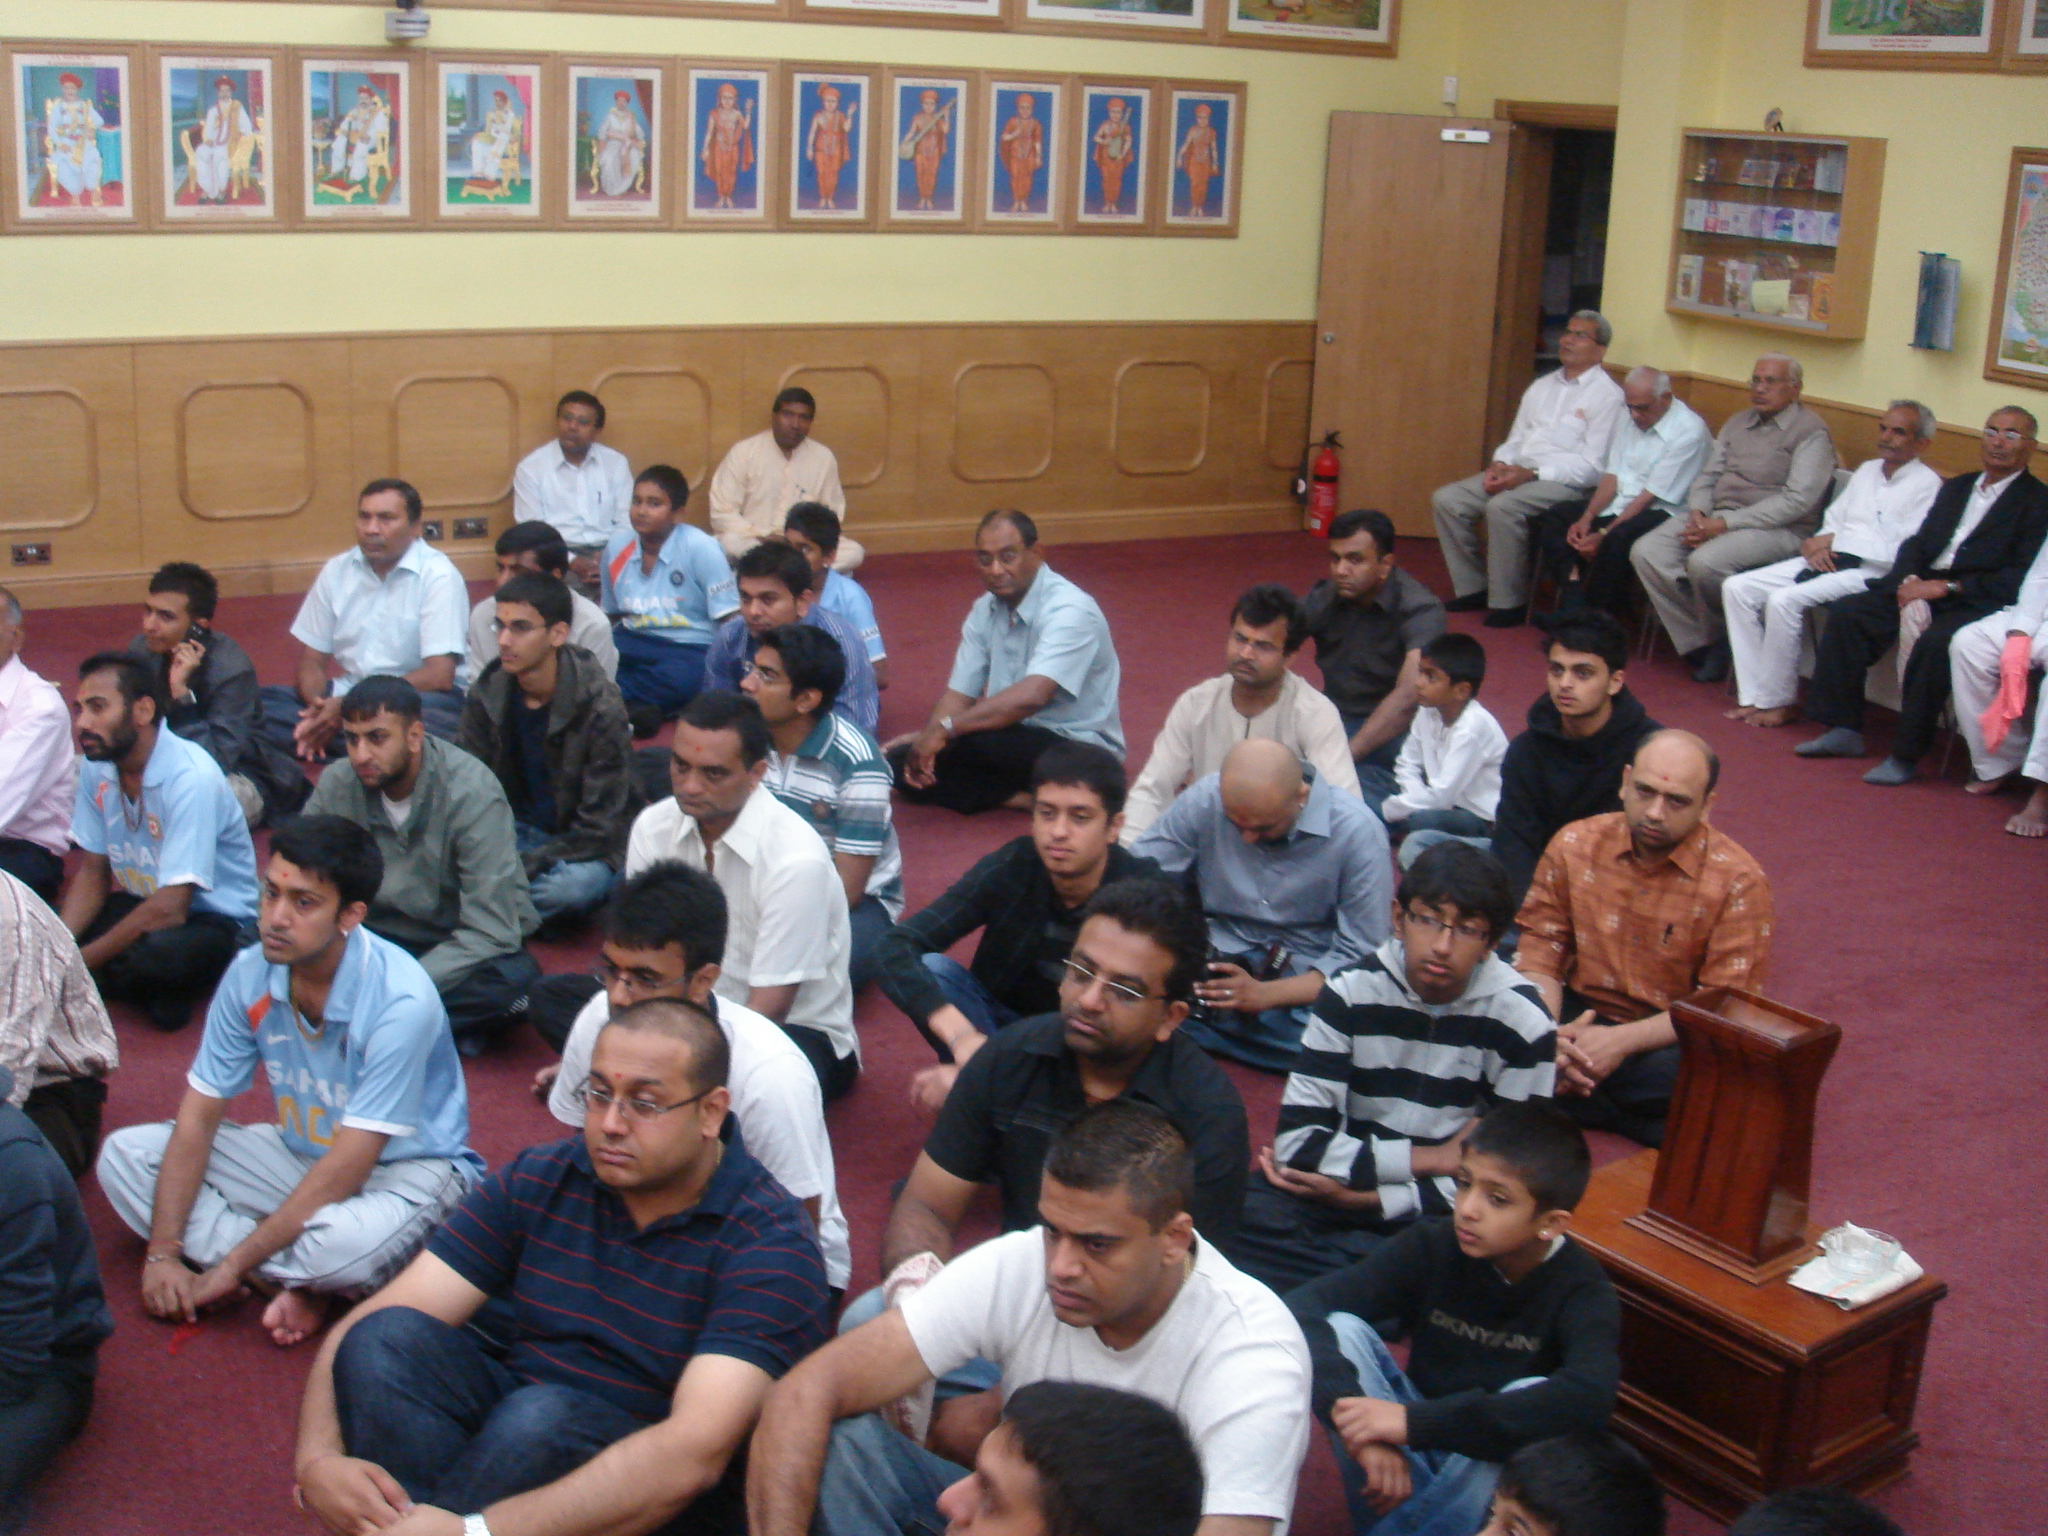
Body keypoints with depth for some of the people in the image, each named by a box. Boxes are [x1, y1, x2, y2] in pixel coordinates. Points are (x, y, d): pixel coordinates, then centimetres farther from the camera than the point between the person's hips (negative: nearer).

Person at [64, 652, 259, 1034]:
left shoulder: (191, 777, -26)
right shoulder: (96, 769, -3)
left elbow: (170, 908, -28)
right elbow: (92, 872, 3)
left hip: (214, 921, -7)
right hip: (139, 904, 7)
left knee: (158, 952, -39)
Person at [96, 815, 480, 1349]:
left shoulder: (399, 1001, -28)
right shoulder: (251, 975, -10)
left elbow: (348, 1167, -27)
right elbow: (198, 1116, -5)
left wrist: (231, 1267, -25)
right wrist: (162, 1253, -15)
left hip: (405, 1167, -7)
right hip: (300, 1152, 7)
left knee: (345, 1241, -40)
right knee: (125, 1154, -7)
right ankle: (294, 1282, -17)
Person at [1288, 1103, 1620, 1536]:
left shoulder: (1581, 1289, -19)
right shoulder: (1434, 1246, -13)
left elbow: (1590, 1394, -41)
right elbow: (1304, 1305, -22)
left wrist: (1416, 1420, -45)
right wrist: (1348, 1409, -41)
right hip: (1415, 1455, 2)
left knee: (1534, 1398, -33)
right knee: (1340, 1330, -21)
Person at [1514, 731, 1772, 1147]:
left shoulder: (1737, 881, -12)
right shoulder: (1574, 845, -2)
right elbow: (1539, 954, -1)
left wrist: (1624, 1041, -27)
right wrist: (1550, 1035, -21)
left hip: (1667, 1039, -2)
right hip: (1580, 1015, 3)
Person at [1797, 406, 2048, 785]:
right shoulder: (1956, 487, 21)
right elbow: (1917, 542, 16)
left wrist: (1946, 587, -19)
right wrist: (1909, 578, -7)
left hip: (1976, 602, -7)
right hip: (1922, 586, 7)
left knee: (1934, 642, -35)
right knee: (1846, 612, -10)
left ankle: (1907, 755, -23)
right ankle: (1845, 731, -6)